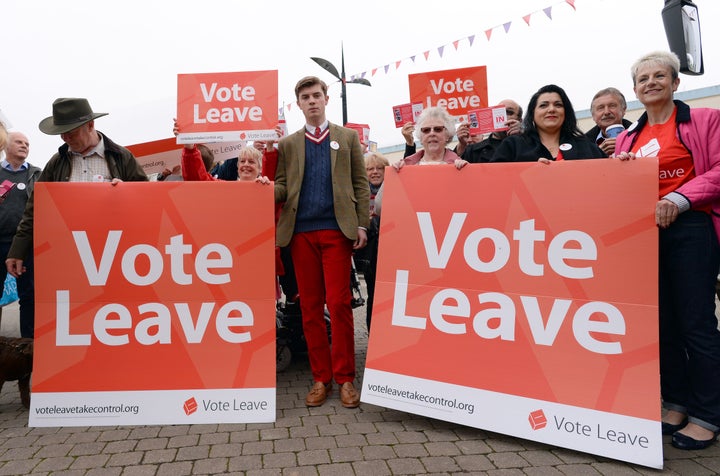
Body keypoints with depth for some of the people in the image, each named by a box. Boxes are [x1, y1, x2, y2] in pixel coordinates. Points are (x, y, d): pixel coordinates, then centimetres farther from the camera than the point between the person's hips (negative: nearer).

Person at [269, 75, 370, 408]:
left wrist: (362, 224, -3)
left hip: (336, 229, -2)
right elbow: (281, 187, 10)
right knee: (310, 307, 4)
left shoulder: (347, 137, 13)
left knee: (339, 303, -5)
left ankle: (345, 377, 7)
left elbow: (360, 184, 7)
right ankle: (321, 378, 14)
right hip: (301, 231, 2)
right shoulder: (287, 144, 16)